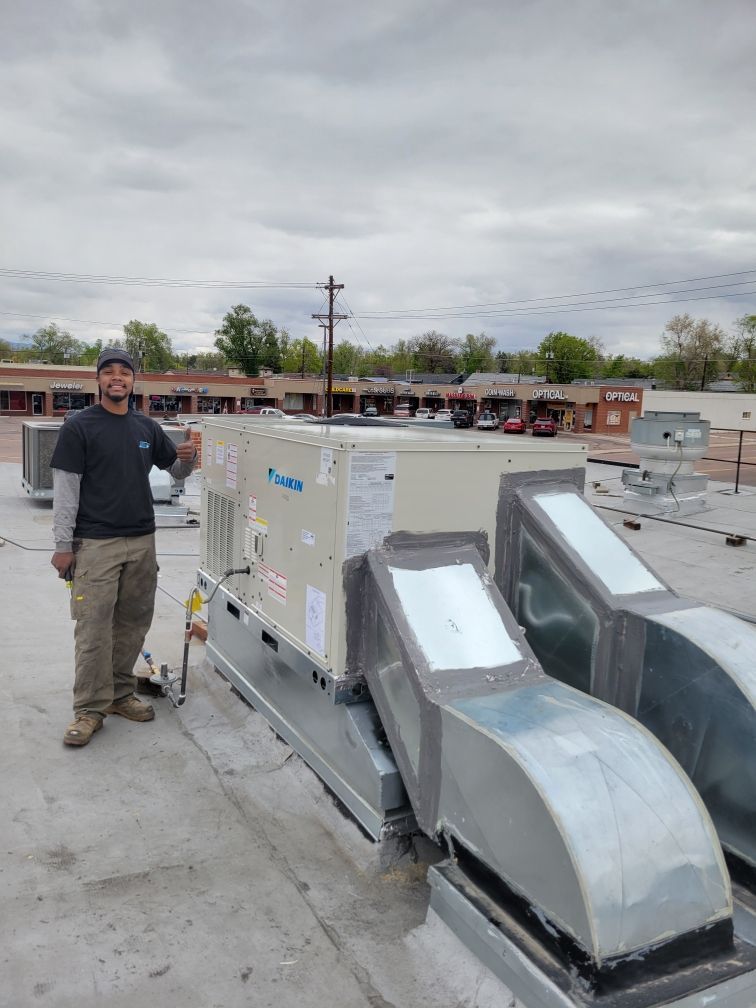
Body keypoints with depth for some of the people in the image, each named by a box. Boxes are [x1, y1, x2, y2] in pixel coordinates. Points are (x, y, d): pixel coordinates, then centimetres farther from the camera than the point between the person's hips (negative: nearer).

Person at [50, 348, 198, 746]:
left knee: (133, 624, 10)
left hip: (142, 541, 5)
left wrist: (187, 457, -5)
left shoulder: (147, 427, 11)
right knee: (93, 628, -4)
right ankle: (90, 709, 6)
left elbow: (177, 471, 19)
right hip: (95, 544, -5)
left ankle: (119, 694, 24)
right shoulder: (79, 426, -4)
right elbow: (65, 488, -6)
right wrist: (63, 545, -10)